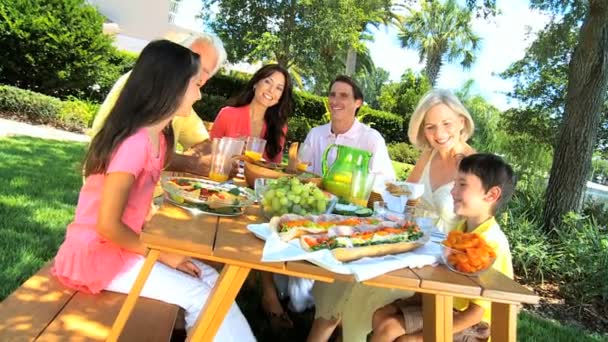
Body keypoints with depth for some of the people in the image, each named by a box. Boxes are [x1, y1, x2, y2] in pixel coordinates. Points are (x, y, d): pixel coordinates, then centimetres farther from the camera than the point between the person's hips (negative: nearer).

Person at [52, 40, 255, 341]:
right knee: (199, 295, -12)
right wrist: (161, 254, -13)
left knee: (210, 279, 0)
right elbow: (108, 226, -25)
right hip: (98, 252, -8)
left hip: (122, 243, 8)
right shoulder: (135, 142, -27)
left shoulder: (156, 135, 0)